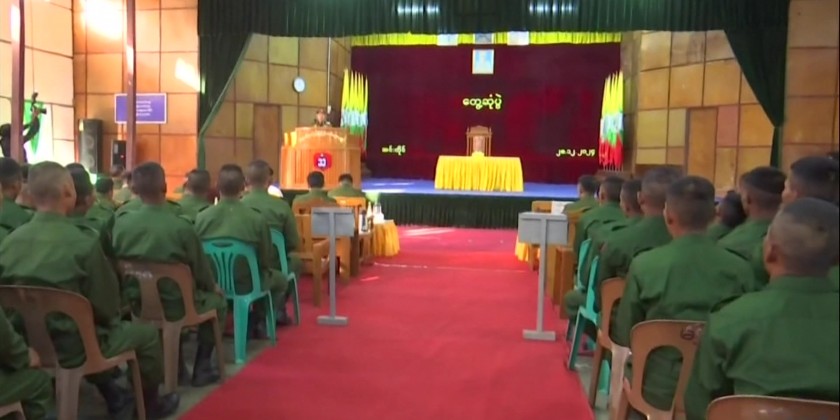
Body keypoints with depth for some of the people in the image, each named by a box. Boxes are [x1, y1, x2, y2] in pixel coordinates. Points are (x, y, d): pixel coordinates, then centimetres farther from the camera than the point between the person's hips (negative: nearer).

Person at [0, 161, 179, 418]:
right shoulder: (83, 244, -23)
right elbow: (105, 305, -16)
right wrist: (109, 320, 7)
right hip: (71, 347, -6)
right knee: (147, 333, 14)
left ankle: (113, 395, 46)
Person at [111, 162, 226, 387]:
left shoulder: (121, 223, -10)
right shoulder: (181, 226, -22)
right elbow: (201, 270, -8)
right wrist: (213, 286, 14)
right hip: (175, 305, -5)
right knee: (217, 299, 23)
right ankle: (202, 367, 19)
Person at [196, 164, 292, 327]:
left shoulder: (201, 218, -14)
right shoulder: (256, 219, -20)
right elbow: (267, 260, -9)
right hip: (246, 284, -3)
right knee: (280, 279, 27)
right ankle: (261, 321, 25)